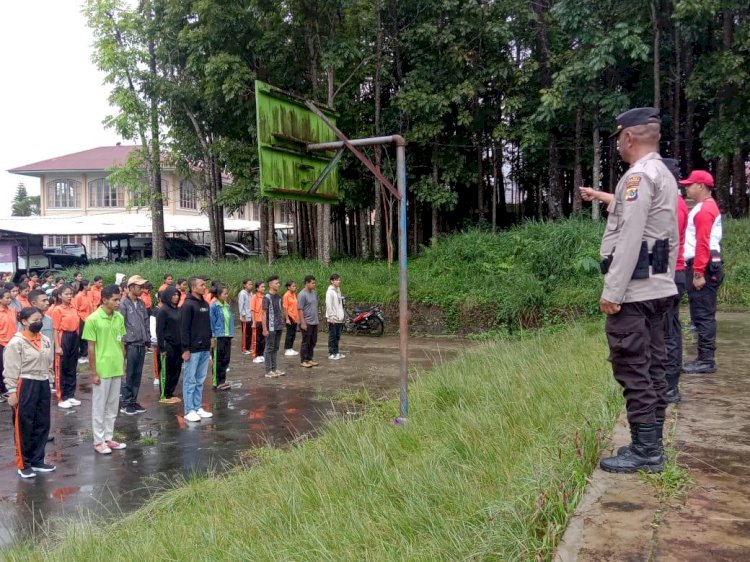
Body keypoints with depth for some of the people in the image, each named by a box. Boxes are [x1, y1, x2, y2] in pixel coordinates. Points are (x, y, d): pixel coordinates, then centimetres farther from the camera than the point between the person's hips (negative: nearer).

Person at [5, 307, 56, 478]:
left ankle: (37, 460, 24)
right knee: (24, 426, 3)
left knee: (42, 424, 12)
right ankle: (23, 464, 15)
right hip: (25, 386, -7)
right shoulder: (16, 342, -11)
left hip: (43, 385, 7)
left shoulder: (45, 340, 9)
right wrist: (12, 392, -14)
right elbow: (11, 370, -12)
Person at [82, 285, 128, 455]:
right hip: (101, 371, -5)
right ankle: (98, 441, 16)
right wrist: (93, 372, -10)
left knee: (113, 406, 14)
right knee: (99, 407, 6)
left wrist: (123, 366, 11)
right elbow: (91, 348, -10)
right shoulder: (93, 319, -13)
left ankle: (109, 438, 25)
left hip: (117, 369, 6)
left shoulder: (119, 318, 3)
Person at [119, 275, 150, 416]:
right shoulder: (123, 303, -9)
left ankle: (133, 401, 20)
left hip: (141, 345, 7)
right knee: (128, 375, 0)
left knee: (137, 375, 11)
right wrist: (123, 343, -14)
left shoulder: (141, 303, 12)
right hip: (130, 344, -7)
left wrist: (147, 340, 11)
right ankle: (125, 404, 8)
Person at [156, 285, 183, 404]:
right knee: (166, 372, 1)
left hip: (178, 345, 7)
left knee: (176, 370, 10)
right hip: (167, 345, -7)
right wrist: (161, 347, -16)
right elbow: (159, 330, -13)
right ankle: (164, 396, 10)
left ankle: (170, 393, 20)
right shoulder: (163, 310, -10)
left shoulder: (178, 310, 10)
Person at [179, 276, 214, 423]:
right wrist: (186, 349, -17)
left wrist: (210, 338, 11)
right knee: (190, 381, 0)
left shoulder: (205, 304, 12)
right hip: (193, 349, -8)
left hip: (205, 348, 8)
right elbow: (184, 329, -15)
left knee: (200, 380, 13)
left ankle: (198, 407, 20)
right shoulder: (188, 305, -12)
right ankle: (189, 411, 6)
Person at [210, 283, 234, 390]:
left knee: (226, 359, 10)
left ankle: (222, 380, 20)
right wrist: (212, 337, -12)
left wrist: (231, 334, 11)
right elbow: (212, 322, -10)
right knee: (218, 360, 1)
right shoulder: (214, 306, -11)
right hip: (218, 336, -7)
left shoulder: (227, 306, 9)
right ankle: (217, 383, 8)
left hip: (227, 336, 7)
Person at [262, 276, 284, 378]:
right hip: (271, 328, -7)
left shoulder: (278, 297, 10)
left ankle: (274, 369, 20)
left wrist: (282, 323, 11)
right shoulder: (267, 298, -10)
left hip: (278, 327, 7)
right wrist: (264, 329, -15)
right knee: (269, 348, 0)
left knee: (275, 348, 13)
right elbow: (264, 314, -12)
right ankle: (268, 371, 5)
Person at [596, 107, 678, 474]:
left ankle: (644, 452, 1)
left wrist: (612, 292, -19)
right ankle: (652, 446, 19)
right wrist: (666, 281, 21)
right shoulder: (665, 176, 17)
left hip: (633, 291, -10)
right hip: (658, 288, 10)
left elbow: (629, 240, -20)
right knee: (653, 368, 12)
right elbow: (671, 237, 19)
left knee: (633, 371, -5)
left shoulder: (638, 176, -13)